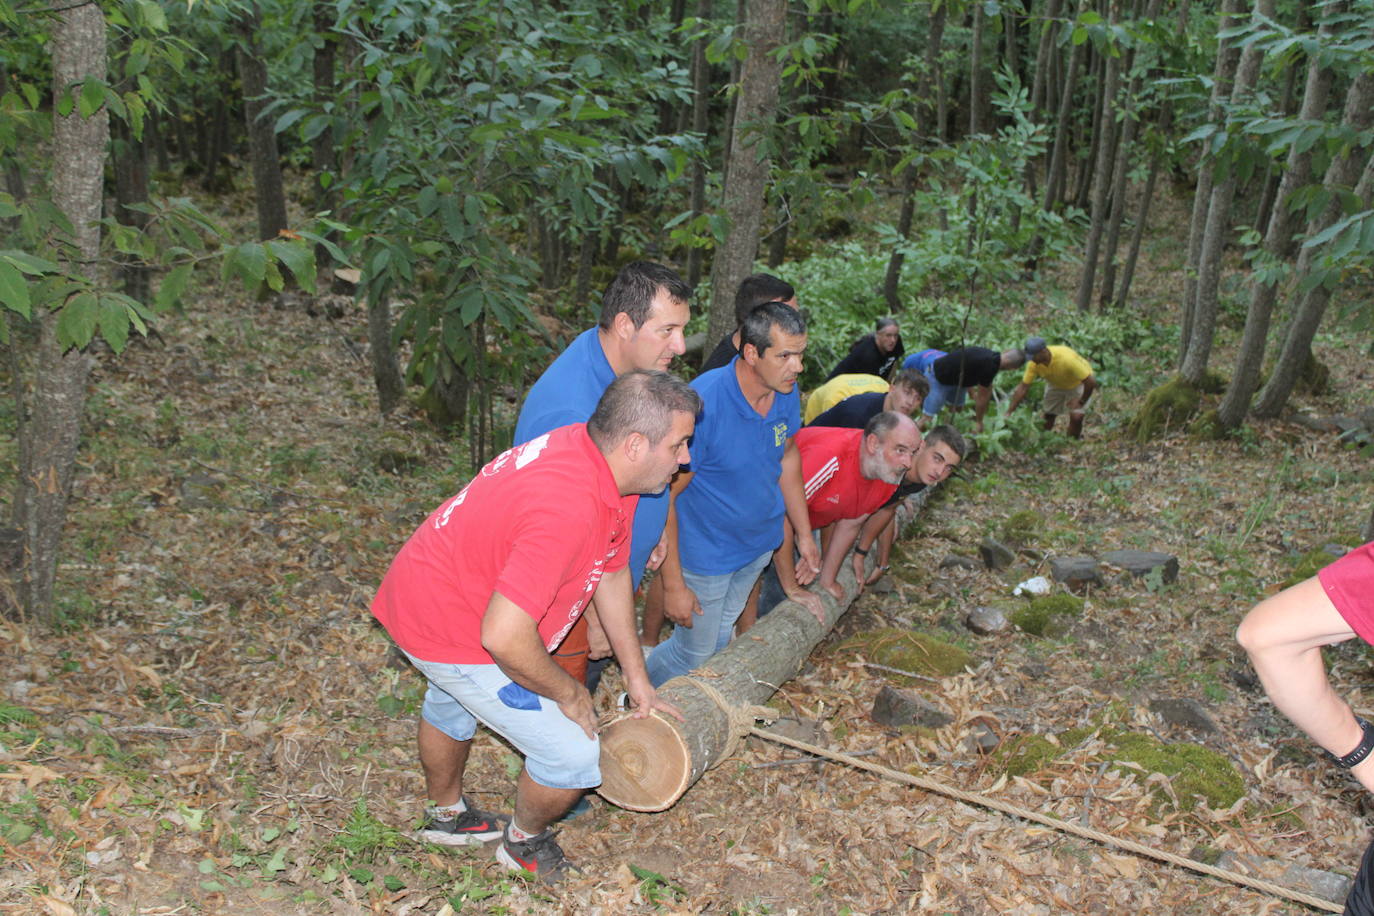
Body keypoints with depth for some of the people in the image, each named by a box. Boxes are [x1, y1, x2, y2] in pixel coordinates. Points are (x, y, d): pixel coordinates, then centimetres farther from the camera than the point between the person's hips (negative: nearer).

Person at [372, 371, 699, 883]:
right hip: (453, 631, -10)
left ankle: (446, 816, 64)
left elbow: (612, 572, 4)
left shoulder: (599, 457, -8)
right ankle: (525, 843, 27)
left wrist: (638, 681, 10)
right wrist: (568, 694, -20)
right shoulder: (569, 509, -38)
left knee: (450, 706, 34)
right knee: (575, 756, -4)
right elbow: (503, 637, -40)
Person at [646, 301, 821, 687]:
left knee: (721, 638, 23)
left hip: (759, 540, 6)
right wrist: (673, 585, -23)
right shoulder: (703, 404, -33)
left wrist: (805, 535, 10)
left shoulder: (786, 392, -11)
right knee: (694, 651, 7)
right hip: (705, 553, -6)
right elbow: (663, 497, -26)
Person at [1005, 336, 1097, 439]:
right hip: (1056, 383, 5)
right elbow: (1023, 388, -19)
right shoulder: (1034, 363, -27)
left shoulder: (1066, 359, -42)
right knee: (1047, 415, 4)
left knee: (1076, 417, -17)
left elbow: (1091, 382, -36)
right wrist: (1008, 413, -22)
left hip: (1078, 382, -4)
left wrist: (1081, 402, -23)